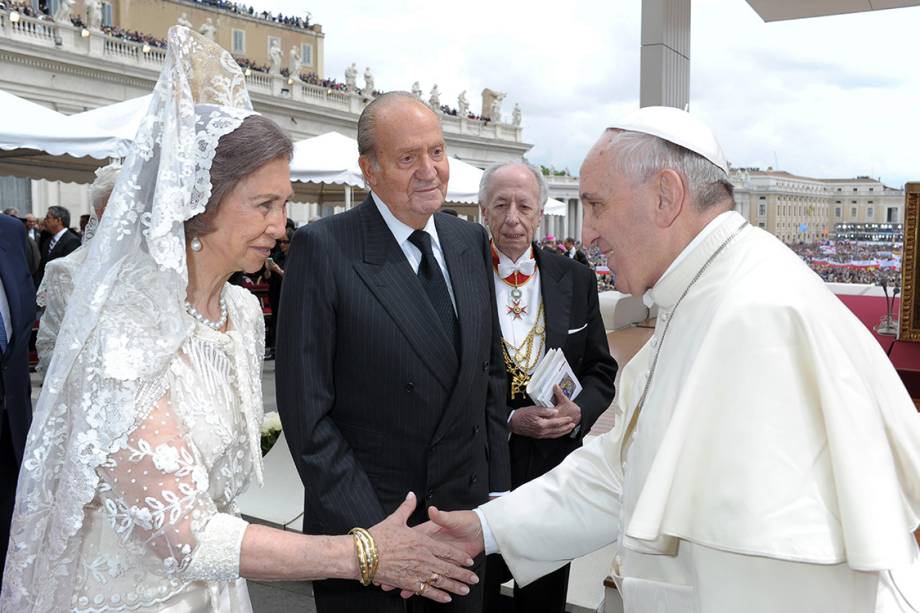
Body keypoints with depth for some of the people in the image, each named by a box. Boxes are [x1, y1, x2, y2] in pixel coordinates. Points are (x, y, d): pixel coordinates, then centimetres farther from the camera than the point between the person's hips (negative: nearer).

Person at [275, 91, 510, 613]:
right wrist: (373, 533, -17)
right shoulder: (322, 250, -14)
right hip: (364, 528, -5)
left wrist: (497, 491, 6)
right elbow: (307, 414, -15)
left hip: (466, 517, 5)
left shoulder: (472, 242, 4)